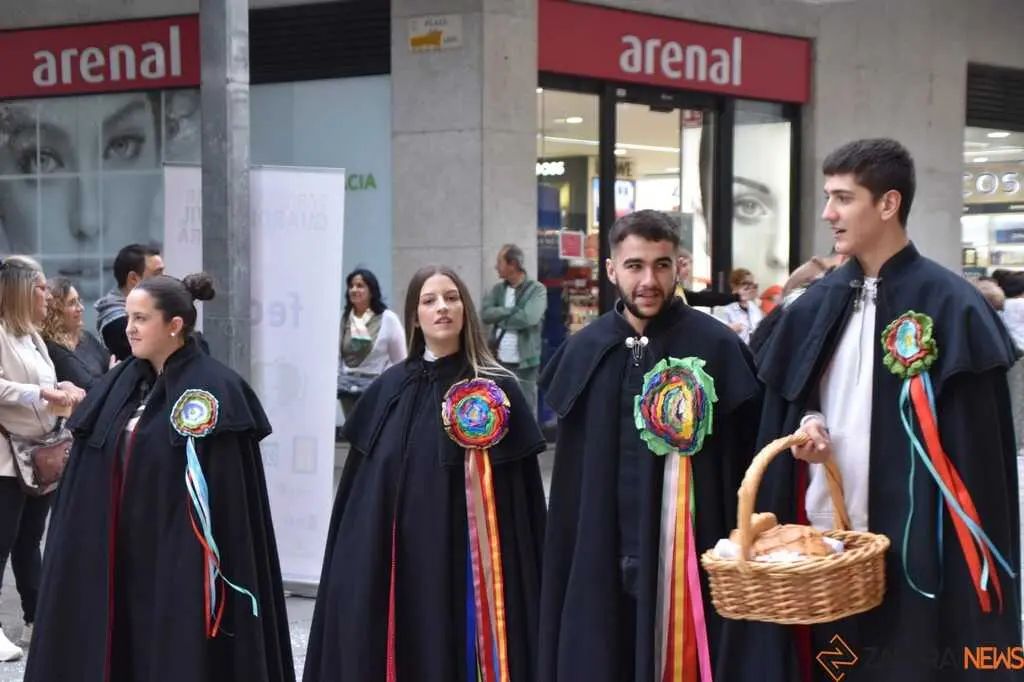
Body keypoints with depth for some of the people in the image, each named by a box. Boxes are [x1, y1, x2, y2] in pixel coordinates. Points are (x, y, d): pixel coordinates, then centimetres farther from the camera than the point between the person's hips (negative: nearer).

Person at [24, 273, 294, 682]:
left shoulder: (214, 390, -11)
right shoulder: (122, 384, 10)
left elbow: (215, 494, -16)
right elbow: (97, 474, 14)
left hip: (180, 560, -6)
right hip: (121, 555, 7)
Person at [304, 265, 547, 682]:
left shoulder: (497, 390, -1)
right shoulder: (390, 388, 7)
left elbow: (523, 498, -3)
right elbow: (364, 484, 9)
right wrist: (358, 558, 5)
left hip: (465, 561, -3)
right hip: (398, 559, 3)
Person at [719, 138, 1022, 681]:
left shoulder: (948, 306, -7)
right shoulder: (816, 304, 9)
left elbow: (974, 446, -10)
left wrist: (971, 556, -16)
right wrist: (806, 423, -5)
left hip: (911, 547, -5)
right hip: (819, 538, 5)